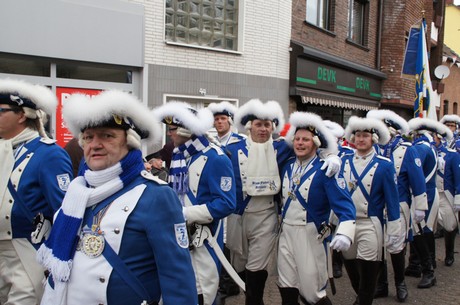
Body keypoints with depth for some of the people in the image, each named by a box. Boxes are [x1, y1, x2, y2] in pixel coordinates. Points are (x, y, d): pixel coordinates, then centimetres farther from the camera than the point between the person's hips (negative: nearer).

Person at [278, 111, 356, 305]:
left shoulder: (326, 170, -12)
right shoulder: (288, 166, 8)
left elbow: (343, 203, -21)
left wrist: (344, 233, -37)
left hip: (311, 236, -5)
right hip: (286, 234, 5)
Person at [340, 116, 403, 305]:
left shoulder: (384, 165, -6)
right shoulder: (344, 162, 4)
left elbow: (392, 200, -6)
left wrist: (393, 232, -7)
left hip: (370, 226, -4)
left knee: (367, 277, 1)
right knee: (352, 274, 18)